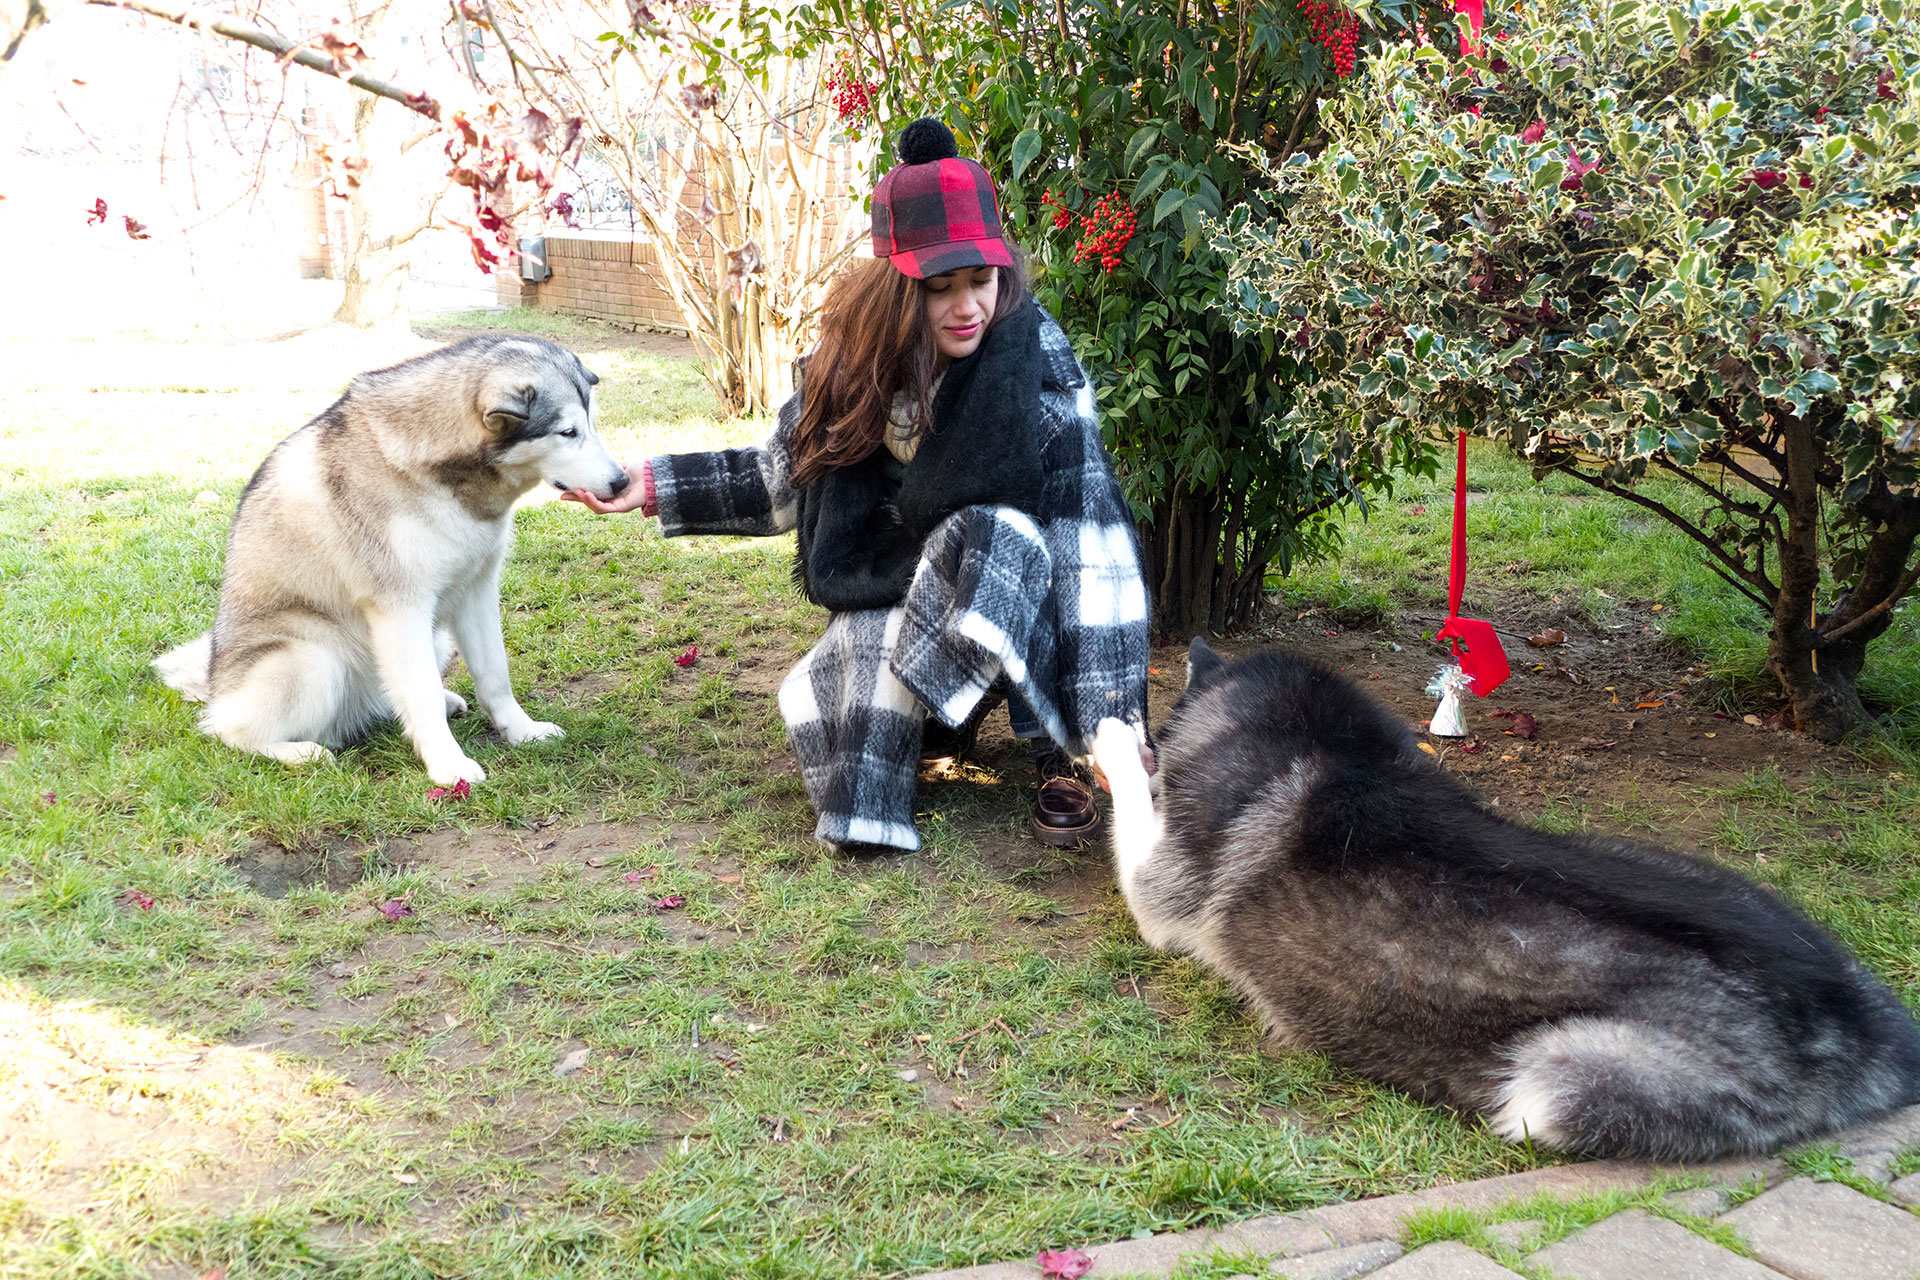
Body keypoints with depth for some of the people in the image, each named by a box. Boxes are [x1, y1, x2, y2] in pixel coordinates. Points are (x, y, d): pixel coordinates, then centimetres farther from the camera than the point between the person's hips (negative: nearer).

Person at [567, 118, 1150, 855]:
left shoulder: (1034, 357, -20)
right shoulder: (855, 359, -9)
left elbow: (1089, 535, -25)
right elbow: (785, 476, 9)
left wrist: (1107, 722, -31)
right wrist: (649, 487, 1)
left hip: (1005, 591, -2)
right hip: (891, 598, 2)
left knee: (997, 539, -36)